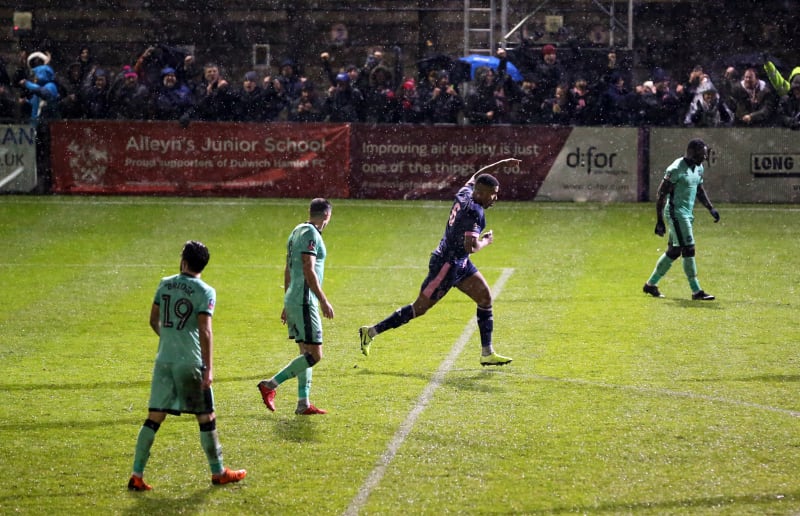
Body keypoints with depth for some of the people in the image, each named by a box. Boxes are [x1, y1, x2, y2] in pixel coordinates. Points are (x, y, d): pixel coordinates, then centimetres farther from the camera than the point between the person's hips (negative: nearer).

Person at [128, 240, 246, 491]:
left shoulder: (165, 284, 6)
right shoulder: (205, 292, -8)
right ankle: (218, 472, 19)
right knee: (206, 417, 8)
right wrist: (208, 369, -13)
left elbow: (153, 320, 15)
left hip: (164, 360, 4)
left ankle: (137, 475, 0)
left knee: (154, 417, 5)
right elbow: (205, 331, -14)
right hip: (191, 362, -4)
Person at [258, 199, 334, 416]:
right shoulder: (310, 234, -12)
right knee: (314, 355, -9)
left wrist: (287, 305, 25)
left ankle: (303, 403, 12)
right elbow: (308, 271, -19)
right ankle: (271, 385, -11)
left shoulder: (297, 231, 16)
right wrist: (324, 301, -17)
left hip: (293, 300, 10)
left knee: (306, 353, 12)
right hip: (305, 302, -10)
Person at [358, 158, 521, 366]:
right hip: (446, 265, -10)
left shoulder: (464, 195, 2)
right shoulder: (474, 212, -24)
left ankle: (487, 354, 7)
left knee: (485, 297, 5)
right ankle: (372, 331, 9)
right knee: (420, 308, -1)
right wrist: (486, 241, -10)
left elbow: (475, 176, 26)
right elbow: (471, 247, -30)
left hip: (460, 264, 10)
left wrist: (501, 164, 26)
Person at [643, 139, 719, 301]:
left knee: (674, 251, 13)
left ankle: (651, 284, 24)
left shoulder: (699, 168, 10)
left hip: (687, 214, 9)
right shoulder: (677, 169, -18)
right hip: (676, 213, -9)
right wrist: (659, 221, -20)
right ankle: (696, 291, -8)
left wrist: (711, 208, 15)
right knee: (688, 250, -11)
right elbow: (662, 194, -17)